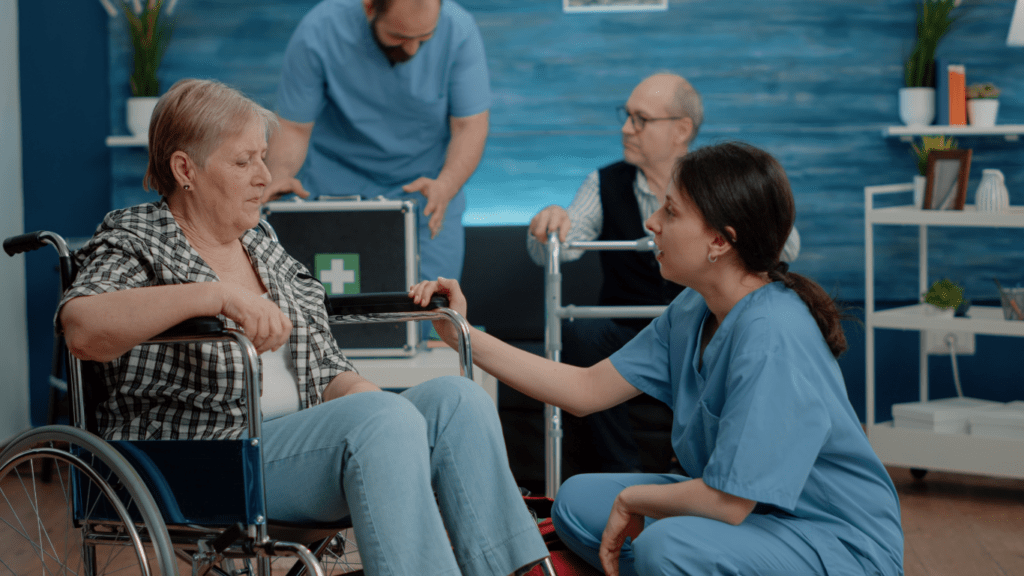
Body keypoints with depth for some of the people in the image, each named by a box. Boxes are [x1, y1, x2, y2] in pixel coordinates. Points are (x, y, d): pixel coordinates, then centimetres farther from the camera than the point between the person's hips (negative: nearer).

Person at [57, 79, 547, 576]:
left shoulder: (264, 250, 21)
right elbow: (83, 330, -23)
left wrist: (356, 391, -2)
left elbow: (325, 368, 22)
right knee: (386, 419, -31)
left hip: (304, 444, 7)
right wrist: (217, 297, -32)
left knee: (456, 398, -16)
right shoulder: (136, 243, 0)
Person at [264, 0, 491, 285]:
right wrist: (280, 174, -35)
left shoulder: (459, 30, -16)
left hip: (429, 196, 1)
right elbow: (293, 128, -13)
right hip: (336, 193, -1)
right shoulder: (318, 34, -19)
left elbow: (471, 126, -13)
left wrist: (444, 187, -32)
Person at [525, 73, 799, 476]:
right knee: (580, 331, -30)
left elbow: (785, 250, -9)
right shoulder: (605, 184, 7)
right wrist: (549, 225, -29)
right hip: (627, 346, 1)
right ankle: (620, 474, -20)